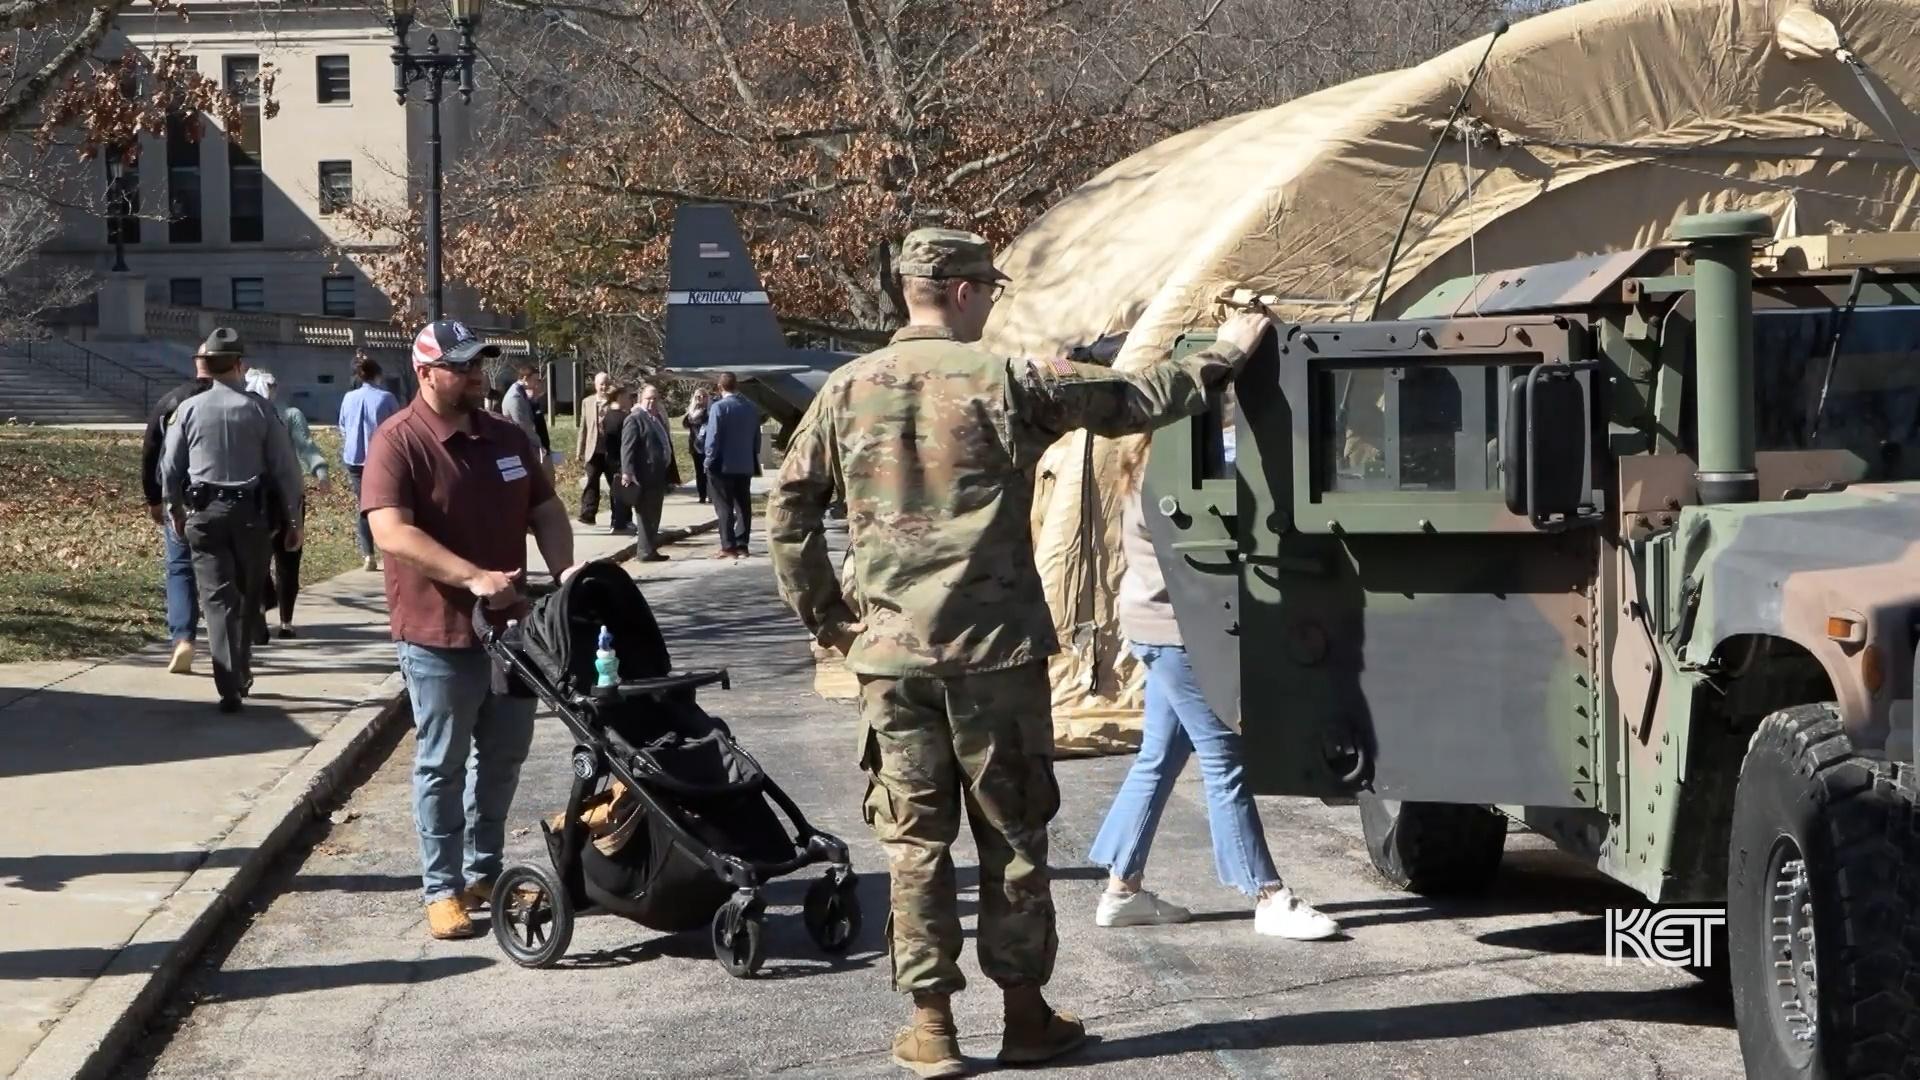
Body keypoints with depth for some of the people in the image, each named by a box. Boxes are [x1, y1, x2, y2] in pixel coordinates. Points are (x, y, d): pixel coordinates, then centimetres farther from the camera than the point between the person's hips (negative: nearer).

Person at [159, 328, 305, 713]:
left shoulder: (189, 409, -1)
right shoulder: (260, 410, -4)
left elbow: (170, 466, 5)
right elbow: (286, 468, -3)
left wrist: (176, 509, 21)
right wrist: (294, 520, 6)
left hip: (204, 513, 0)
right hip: (251, 513, 0)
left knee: (218, 598, -1)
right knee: (248, 598, 17)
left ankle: (229, 687, -12)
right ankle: (241, 674, 27)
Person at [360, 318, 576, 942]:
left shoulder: (507, 439, 8)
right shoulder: (398, 443, -13)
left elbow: (545, 511, 14)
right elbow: (392, 533, -24)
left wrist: (564, 568, -6)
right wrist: (474, 577, -31)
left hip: (511, 625, 7)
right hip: (438, 634, -7)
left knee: (503, 757, 15)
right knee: (443, 766, 2)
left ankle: (485, 872, 29)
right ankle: (442, 888, 11)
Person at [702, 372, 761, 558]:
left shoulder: (719, 407, -13)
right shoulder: (751, 408, 5)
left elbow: (713, 438, -15)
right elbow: (757, 438, 10)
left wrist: (710, 461, -6)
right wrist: (754, 460, 17)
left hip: (723, 466, -5)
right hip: (746, 466, 5)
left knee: (724, 507, -1)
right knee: (743, 506, 9)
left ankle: (728, 547, -4)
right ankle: (741, 545, 9)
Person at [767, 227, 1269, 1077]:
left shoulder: (849, 390, 3)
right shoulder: (1007, 383, -6)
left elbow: (788, 510, 5)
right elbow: (1139, 399, 3)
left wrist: (823, 614, 15)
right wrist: (1223, 354, 18)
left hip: (891, 655, 2)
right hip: (995, 651, -2)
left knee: (915, 840, 8)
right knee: (1011, 833, 9)